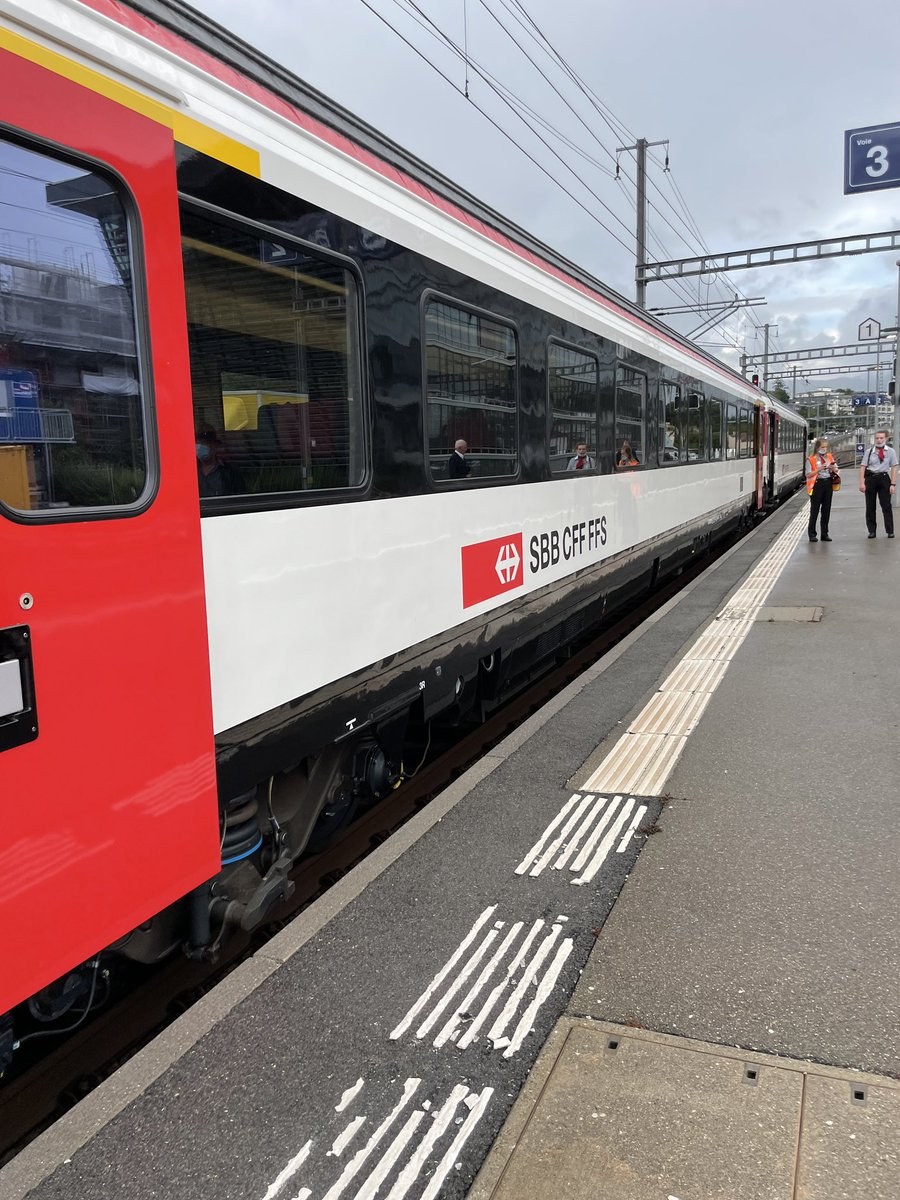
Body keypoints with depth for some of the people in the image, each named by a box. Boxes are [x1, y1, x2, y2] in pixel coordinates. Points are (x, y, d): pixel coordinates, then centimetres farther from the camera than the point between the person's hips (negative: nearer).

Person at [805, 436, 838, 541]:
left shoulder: (830, 457, 11)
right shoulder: (811, 459, -5)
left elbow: (836, 470, 17)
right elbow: (808, 474, -12)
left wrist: (833, 468, -6)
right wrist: (820, 469, -21)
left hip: (828, 484, 5)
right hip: (817, 484, -5)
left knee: (826, 510, 7)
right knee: (814, 510, -1)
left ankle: (824, 534, 14)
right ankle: (812, 534, 5)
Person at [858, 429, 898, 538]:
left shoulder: (891, 451, 1)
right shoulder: (869, 451, 1)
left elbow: (894, 468, 0)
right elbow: (862, 467, -1)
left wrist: (893, 484, -7)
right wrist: (862, 483, -9)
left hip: (884, 478, -1)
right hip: (870, 478, 1)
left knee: (886, 505, 1)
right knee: (870, 506, 6)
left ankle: (890, 531, 7)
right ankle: (871, 531, 14)